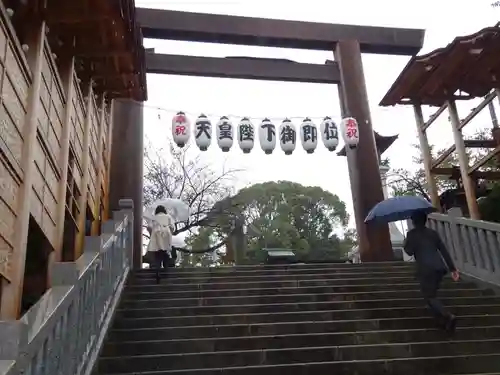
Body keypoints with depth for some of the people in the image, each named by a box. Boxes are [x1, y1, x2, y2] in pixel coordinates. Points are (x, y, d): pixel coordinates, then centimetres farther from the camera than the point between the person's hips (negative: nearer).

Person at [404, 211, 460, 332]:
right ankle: (442, 320, 18)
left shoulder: (412, 234, 2)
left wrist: (406, 243, 17)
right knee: (432, 294, 19)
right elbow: (444, 250, 13)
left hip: (426, 269, -6)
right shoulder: (433, 232, 16)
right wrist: (452, 268, 13)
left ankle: (448, 317, -23)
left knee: (430, 297, -2)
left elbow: (409, 251, -4)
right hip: (439, 268, 6)